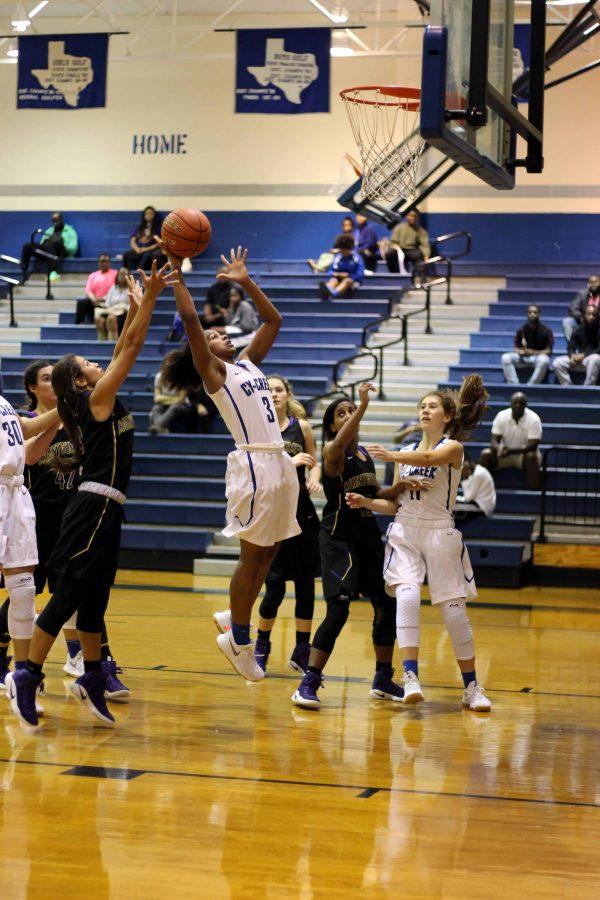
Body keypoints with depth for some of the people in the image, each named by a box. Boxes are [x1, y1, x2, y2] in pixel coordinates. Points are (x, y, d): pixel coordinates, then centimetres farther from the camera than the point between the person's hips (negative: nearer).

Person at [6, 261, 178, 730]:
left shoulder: (99, 401, 15)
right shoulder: (97, 398, -7)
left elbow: (124, 349, 22)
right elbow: (132, 348, -11)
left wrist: (137, 305, 20)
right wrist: (149, 297, -8)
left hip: (101, 509, 9)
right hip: (95, 506, -9)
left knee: (94, 596, 13)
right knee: (69, 594, -8)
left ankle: (93, 679, 20)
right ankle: (28, 678, -6)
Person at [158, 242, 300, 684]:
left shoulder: (249, 363, 19)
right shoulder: (213, 373, -1)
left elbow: (273, 320, 23)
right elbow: (190, 319, -12)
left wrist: (245, 281, 19)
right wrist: (176, 270, -9)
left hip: (281, 464, 8)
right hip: (255, 465, -7)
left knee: (269, 552, 12)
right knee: (253, 556, -2)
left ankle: (235, 619, 27)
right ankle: (239, 640, 9)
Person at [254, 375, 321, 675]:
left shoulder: (301, 426, 6)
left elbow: (314, 461, 16)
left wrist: (314, 478, -5)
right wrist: (288, 462, -25)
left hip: (301, 510, 3)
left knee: (305, 582, 3)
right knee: (275, 586, -5)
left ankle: (302, 651, 14)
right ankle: (261, 645, 18)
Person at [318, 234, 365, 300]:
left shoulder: (357, 258, -2)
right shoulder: (337, 257, 8)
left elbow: (360, 275, -9)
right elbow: (330, 271, 9)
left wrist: (347, 275, -17)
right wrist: (335, 274, -14)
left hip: (353, 281, -3)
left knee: (347, 281, -38)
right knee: (333, 280, -31)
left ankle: (334, 293, -72)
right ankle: (326, 293, -70)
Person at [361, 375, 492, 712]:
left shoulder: (454, 447, -1)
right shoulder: (409, 451, 16)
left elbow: (428, 459, -25)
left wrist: (394, 456, -38)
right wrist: (366, 502, 1)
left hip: (440, 534, -3)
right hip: (404, 533, 3)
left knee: (454, 610, -3)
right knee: (406, 596, -21)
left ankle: (472, 686, 10)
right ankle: (411, 677, -25)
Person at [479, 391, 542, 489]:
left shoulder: (533, 419, -18)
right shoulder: (502, 416, -9)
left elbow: (533, 445, -23)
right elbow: (495, 440, -10)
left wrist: (511, 450, -38)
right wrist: (498, 448, -36)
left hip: (525, 452, -3)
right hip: (504, 452, 3)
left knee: (531, 456, -36)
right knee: (485, 454, -23)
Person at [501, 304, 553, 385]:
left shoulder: (546, 330, -5)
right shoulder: (521, 330, 3)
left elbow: (548, 351, -8)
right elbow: (516, 348, 5)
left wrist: (533, 352, -24)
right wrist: (521, 351, -20)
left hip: (539, 356, -3)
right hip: (523, 358, 3)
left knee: (544, 359, -40)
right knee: (506, 357, -25)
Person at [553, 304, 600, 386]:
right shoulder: (579, 329, 7)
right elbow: (570, 348, 7)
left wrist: (583, 355, -24)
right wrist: (572, 355, -17)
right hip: (580, 359, 5)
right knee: (557, 363, -14)